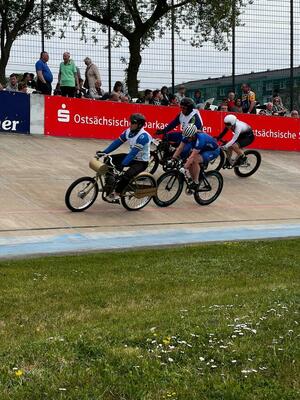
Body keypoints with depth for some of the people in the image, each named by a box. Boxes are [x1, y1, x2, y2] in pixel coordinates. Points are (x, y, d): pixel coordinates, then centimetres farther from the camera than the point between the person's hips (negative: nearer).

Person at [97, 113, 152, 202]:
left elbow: (134, 152, -33)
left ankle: (116, 193, -11)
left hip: (141, 162, -8)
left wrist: (123, 164, -39)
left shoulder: (143, 136, -27)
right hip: (132, 158, 8)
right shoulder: (128, 131, -3)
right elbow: (117, 142, 0)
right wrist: (104, 152, -9)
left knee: (127, 175, -32)